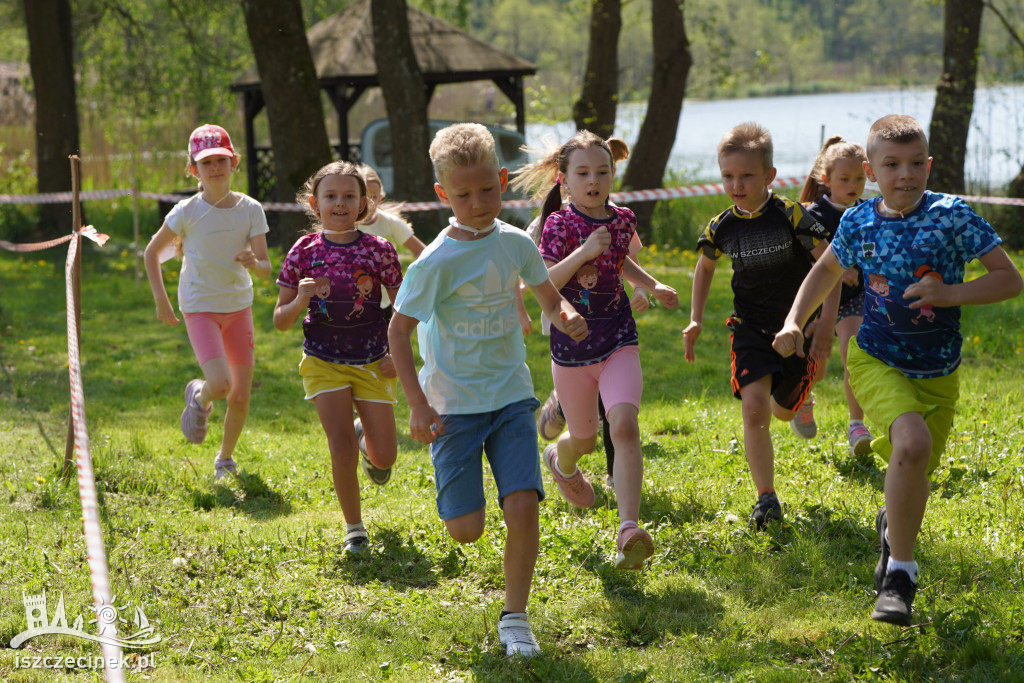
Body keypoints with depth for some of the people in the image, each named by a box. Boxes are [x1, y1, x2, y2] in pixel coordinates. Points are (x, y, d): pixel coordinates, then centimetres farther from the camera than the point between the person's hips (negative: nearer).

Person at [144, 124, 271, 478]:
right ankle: (199, 397, 15)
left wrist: (253, 263, -29)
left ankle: (225, 458, 28)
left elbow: (266, 269, -6)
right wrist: (160, 298, -4)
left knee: (241, 396, 4)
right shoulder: (187, 211, -10)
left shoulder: (250, 209, -4)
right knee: (220, 384, -22)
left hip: (239, 306, 3)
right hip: (200, 308, -3)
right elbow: (152, 252, 2)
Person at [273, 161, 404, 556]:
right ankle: (354, 528, 7)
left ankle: (367, 438, 41)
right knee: (341, 446, -12)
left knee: (384, 458, 3)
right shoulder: (304, 251, -6)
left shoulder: (379, 250, -6)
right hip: (324, 361, -1)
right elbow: (280, 320, -1)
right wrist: (300, 300, -22)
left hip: (372, 363, 1)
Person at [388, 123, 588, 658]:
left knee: (522, 508, -14)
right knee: (466, 529, -2)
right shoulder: (437, 262, -14)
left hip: (511, 394, 3)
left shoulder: (515, 243, -1)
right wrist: (417, 406, -16)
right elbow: (399, 329, -10)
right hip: (454, 402, -3)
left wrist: (567, 316, -12)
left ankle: (515, 618, 3)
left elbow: (550, 299, 13)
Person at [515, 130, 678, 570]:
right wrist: (583, 252, -30)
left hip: (618, 341, 2)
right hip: (571, 345, -2)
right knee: (584, 438, 16)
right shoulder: (560, 224, -10)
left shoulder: (622, 220, 4)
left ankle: (629, 530, -29)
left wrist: (653, 286, 14)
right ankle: (560, 460, 56)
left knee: (624, 425, -22)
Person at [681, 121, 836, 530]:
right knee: (753, 408, -18)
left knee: (783, 411, 13)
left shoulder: (791, 216, -17)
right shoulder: (722, 227, -5)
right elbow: (705, 266, 17)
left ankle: (800, 397, 54)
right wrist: (696, 320, 10)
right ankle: (766, 499, -11)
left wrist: (826, 326, -19)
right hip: (750, 327, 1)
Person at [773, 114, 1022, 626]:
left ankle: (892, 524, 51)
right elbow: (827, 269, 17)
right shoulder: (858, 223, -5)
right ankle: (900, 571, -14)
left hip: (938, 374, 1)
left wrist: (952, 294, -23)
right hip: (877, 360, -1)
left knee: (913, 476, 11)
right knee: (913, 442, -28)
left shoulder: (952, 215, -12)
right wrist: (793, 321, 6)